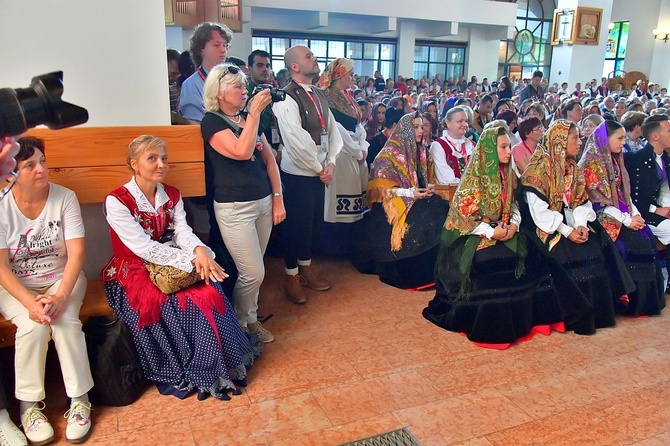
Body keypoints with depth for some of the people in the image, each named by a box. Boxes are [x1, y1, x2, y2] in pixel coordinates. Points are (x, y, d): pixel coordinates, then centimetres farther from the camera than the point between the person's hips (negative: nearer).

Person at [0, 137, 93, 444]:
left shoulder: (64, 198, -9)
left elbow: (76, 252, -14)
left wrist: (61, 296, -27)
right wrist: (30, 302, -27)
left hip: (61, 278, 1)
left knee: (65, 320, -28)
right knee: (34, 325, -29)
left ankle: (79, 400, -15)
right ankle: (29, 404, -9)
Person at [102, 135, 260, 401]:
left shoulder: (171, 196, 7)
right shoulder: (117, 201, -13)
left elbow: (182, 231, -6)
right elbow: (143, 247, -22)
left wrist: (200, 250, -30)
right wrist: (191, 261, -27)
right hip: (132, 274, -5)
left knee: (211, 291, -20)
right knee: (174, 307, -28)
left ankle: (222, 364, -7)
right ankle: (185, 375, -9)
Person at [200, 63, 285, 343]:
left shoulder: (250, 119, 11)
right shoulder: (212, 122, -9)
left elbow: (269, 159, 12)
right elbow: (241, 152, -25)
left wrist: (278, 199, 7)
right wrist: (255, 113, -20)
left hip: (263, 203, 6)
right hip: (234, 208, -6)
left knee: (252, 271, 14)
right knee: (253, 273, -3)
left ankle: (251, 319, 32)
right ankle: (239, 326, 20)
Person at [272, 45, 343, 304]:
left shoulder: (319, 95, 11)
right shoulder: (286, 98, -15)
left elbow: (332, 130, 9)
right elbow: (298, 141, -20)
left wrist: (330, 163, -3)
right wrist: (319, 169, -12)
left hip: (320, 171, 7)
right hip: (298, 173, -7)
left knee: (315, 222, 16)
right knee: (297, 224, 4)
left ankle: (306, 267, 35)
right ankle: (291, 275, 23)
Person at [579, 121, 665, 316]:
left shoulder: (615, 161, 15)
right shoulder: (591, 163, -10)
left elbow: (624, 193, 16)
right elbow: (598, 201, -16)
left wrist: (635, 214, 0)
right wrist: (626, 220, -16)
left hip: (624, 215, 8)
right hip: (604, 219, -8)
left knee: (648, 237, -11)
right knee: (636, 245, -20)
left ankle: (648, 299, -2)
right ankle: (632, 302, -7)